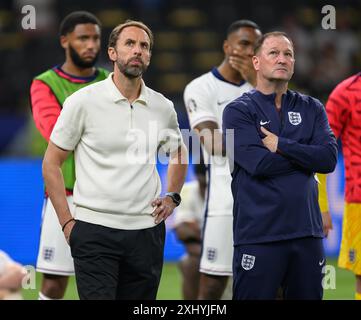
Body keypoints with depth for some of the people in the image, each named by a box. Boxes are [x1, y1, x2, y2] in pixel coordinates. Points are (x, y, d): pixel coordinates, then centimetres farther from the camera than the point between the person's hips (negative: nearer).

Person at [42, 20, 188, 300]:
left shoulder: (163, 107, 7)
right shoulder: (83, 101, -4)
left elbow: (178, 154, 27)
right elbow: (51, 163, 1)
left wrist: (173, 197, 11)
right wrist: (66, 222, -4)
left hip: (147, 231, 4)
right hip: (95, 231, -4)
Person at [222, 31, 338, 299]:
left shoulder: (312, 109, 12)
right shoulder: (239, 111, 1)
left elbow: (329, 158, -3)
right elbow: (257, 163, -14)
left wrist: (281, 146, -11)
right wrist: (306, 156, -4)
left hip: (307, 233, 4)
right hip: (259, 235, -4)